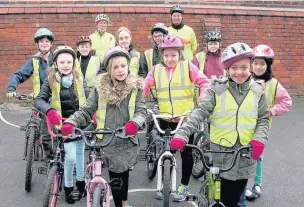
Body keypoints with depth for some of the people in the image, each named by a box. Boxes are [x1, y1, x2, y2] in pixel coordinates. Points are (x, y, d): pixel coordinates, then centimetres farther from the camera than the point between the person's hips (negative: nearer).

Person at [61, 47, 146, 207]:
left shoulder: (136, 87, 0)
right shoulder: (100, 87, 0)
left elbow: (141, 111, -4)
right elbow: (86, 110, 0)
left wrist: (134, 123, -26)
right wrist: (70, 122, -17)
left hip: (128, 140, 1)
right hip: (107, 140, 0)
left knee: (123, 174, 11)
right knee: (115, 176, 2)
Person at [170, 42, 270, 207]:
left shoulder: (257, 91, 0)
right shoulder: (218, 90, -6)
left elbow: (263, 119, 6)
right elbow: (200, 111, -14)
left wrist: (259, 139, -12)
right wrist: (182, 134, -27)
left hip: (245, 155, 2)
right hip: (220, 153, -2)